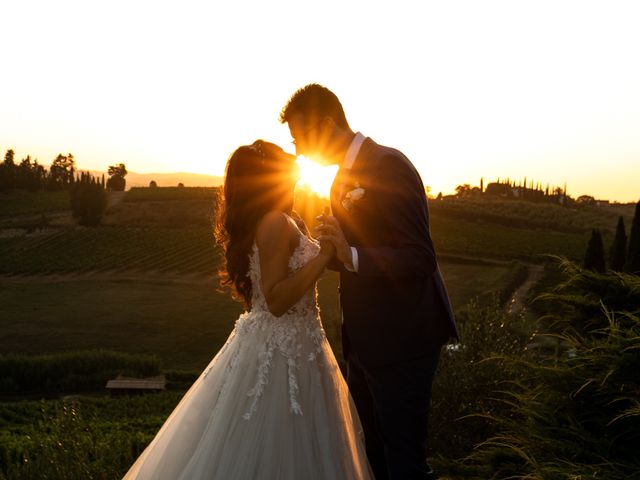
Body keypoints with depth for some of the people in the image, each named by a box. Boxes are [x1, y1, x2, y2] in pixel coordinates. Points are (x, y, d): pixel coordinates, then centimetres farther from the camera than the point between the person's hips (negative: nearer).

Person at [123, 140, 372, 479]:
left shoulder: (260, 222, 9)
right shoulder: (276, 222, -19)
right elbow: (277, 301, -23)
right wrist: (323, 255, -23)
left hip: (269, 342, 9)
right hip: (282, 351, -9)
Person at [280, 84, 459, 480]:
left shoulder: (388, 166, -18)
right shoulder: (345, 177, 11)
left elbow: (420, 258, -24)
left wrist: (353, 256, -34)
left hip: (401, 341, -9)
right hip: (364, 340, 10)